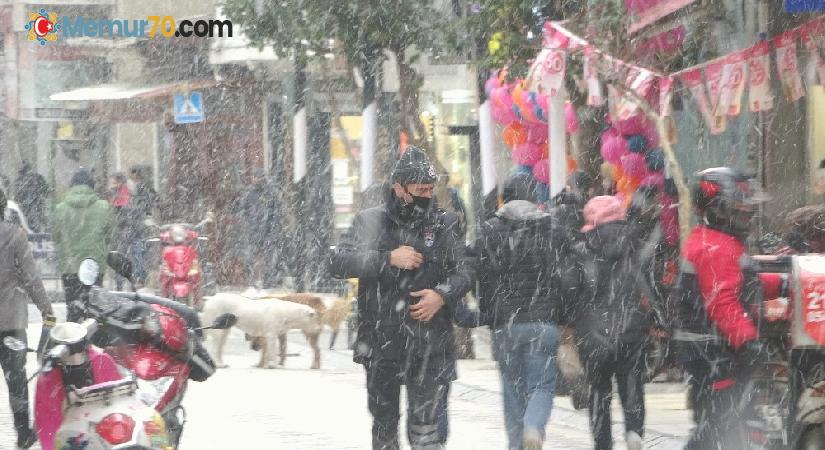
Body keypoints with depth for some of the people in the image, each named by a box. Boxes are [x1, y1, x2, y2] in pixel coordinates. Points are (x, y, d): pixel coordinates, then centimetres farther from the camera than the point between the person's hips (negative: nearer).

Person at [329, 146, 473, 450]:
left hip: (429, 345, -1)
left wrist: (443, 295, -14)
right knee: (384, 422, 14)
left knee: (423, 426, -11)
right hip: (381, 342, 1)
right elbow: (338, 263, -8)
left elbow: (465, 271, 6)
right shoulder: (370, 222, 3)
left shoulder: (445, 225, 6)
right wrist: (388, 259, -18)